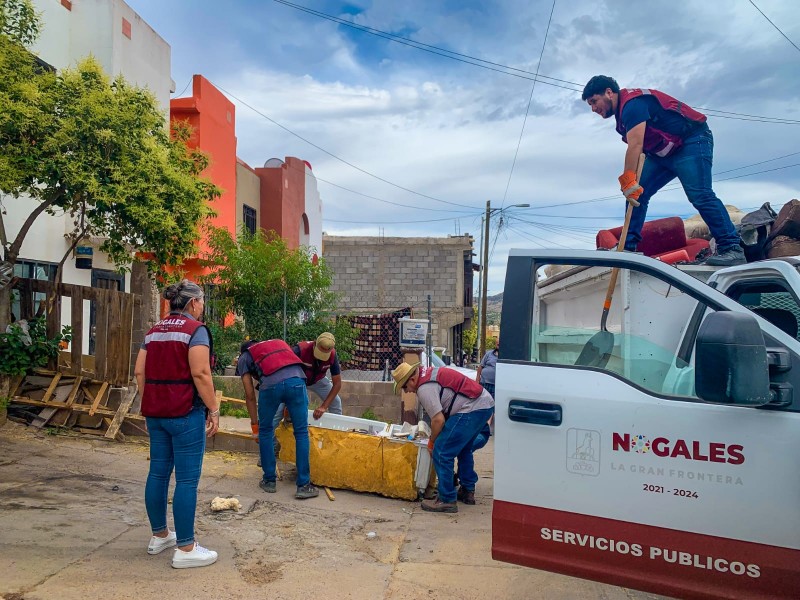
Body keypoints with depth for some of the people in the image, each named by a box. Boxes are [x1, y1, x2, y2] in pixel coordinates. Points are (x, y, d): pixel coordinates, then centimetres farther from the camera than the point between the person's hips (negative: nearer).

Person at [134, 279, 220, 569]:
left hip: (155, 413, 8)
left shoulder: (154, 330, 13)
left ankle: (159, 536, 29)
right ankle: (185, 549, 6)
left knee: (158, 473, 16)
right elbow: (200, 374, -20)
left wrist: (150, 405, 17)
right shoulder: (195, 329, -11)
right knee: (187, 480, -1)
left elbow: (139, 372, 11)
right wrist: (214, 409, -13)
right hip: (185, 414, -8)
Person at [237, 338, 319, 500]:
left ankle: (270, 480, 28)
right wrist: (290, 408, 45)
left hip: (271, 384, -2)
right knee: (301, 433, 10)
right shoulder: (280, 343, 39)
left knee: (265, 432, 20)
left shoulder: (244, 358, 30)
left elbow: (250, 395, 24)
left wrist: (254, 424, 33)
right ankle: (303, 486, 11)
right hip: (297, 379, 2)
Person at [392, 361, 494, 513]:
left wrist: (431, 443, -1)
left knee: (441, 452, -6)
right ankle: (468, 492, 38)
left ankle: (447, 500, 1)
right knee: (464, 449, 28)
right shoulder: (429, 373, 17)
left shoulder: (424, 388, -13)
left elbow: (438, 419, -17)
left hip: (472, 409, -11)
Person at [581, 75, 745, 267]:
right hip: (664, 152, 10)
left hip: (692, 141, -10)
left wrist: (628, 181, -30)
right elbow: (637, 148, 9)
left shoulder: (632, 102, -19)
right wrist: (629, 183, -4)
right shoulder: (622, 113, 12)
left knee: (699, 195, -20)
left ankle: (732, 249, -16)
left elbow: (635, 145, -28)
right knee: (636, 193, 0)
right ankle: (628, 248, 0)